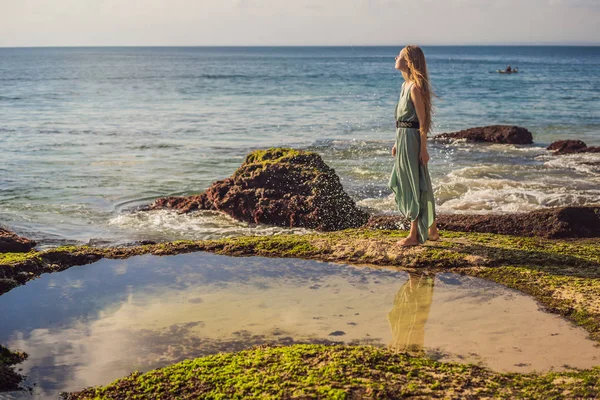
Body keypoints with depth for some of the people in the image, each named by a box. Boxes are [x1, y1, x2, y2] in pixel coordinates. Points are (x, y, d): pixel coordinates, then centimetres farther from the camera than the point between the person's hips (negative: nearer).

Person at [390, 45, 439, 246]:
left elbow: (422, 121, -16)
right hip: (403, 137, 10)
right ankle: (431, 230, 25)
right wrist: (397, 143, 19)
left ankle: (415, 235, 5)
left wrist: (423, 148, -18)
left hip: (411, 138, -10)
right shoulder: (406, 85, 14)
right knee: (400, 183, 15)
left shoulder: (415, 87, -15)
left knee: (413, 184, -3)